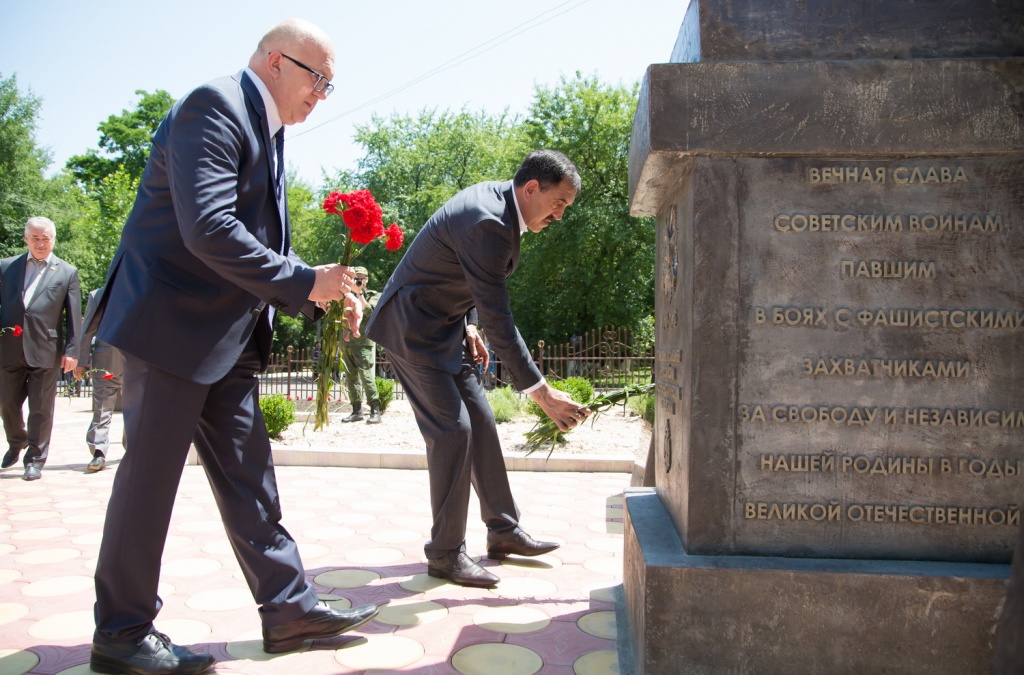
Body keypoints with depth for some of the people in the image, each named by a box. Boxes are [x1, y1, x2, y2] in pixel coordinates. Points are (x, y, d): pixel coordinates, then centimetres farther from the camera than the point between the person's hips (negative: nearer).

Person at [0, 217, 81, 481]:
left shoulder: (67, 272, 4)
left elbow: (74, 316, 1)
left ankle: (35, 460, 14)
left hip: (46, 352, -3)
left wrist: (71, 350, -5)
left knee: (41, 409, 2)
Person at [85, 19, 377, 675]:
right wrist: (306, 282, -20)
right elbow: (209, 230, -25)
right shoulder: (214, 106, -13)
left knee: (248, 474, 10)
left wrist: (320, 299, 5)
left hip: (230, 337, 9)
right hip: (173, 324, -9)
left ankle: (289, 607, 18)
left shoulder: (266, 133, 17)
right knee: (150, 475, 0)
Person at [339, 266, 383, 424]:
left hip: (362, 343, -5)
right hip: (346, 343, 6)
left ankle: (375, 412, -12)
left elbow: (369, 312, -11)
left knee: (366, 377, -13)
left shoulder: (373, 295, 7)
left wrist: (359, 293, -11)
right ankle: (357, 411, 11)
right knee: (351, 379, 6)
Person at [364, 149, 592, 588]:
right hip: (414, 329, -10)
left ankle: (504, 531, 19)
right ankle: (445, 552, 2)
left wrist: (469, 326, 5)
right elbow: (498, 320, -29)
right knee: (452, 430, -12)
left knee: (481, 424, 9)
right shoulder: (487, 223, -28)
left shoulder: (494, 200, 3)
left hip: (446, 327, 10)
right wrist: (542, 393, -27)